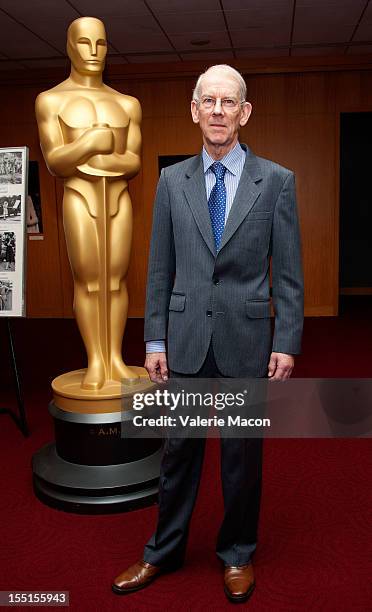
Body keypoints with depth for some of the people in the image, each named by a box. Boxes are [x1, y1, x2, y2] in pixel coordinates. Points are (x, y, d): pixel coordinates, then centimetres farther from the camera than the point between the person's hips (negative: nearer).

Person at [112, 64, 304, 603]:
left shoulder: (277, 181, -1)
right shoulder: (172, 181, 5)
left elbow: (288, 273, -2)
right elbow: (160, 269, 6)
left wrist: (286, 343, -6)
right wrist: (155, 340, 3)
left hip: (247, 338, -1)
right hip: (186, 337, 2)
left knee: (243, 452, 12)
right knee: (180, 449, 14)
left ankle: (237, 554, 34)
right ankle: (164, 551, 34)